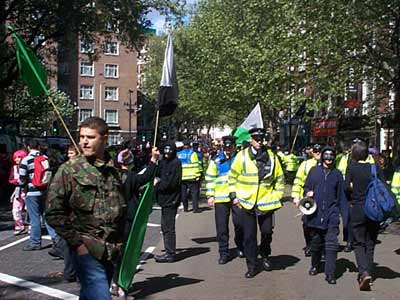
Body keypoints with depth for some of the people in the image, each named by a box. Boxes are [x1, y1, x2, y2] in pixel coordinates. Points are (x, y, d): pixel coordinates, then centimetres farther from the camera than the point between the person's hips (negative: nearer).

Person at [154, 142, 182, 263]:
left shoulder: (175, 163, -13)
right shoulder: (163, 162, 12)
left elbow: (171, 182, -18)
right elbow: (158, 174, 16)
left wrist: (157, 185, -9)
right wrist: (157, 179, -6)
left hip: (171, 199, -9)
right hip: (165, 199, 9)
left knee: (168, 228, -4)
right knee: (165, 227, 15)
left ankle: (170, 254, 3)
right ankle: (169, 252, 26)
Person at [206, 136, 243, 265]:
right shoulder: (216, 160, 6)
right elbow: (209, 178, 7)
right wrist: (210, 195, 0)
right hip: (220, 198, 0)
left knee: (239, 224, 5)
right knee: (221, 227, 3)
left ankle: (240, 247, 29)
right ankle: (223, 253, 13)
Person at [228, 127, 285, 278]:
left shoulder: (271, 157, 1)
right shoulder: (242, 156, -3)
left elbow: (279, 178, 9)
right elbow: (232, 177, 5)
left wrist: (277, 196, 4)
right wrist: (234, 195, 0)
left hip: (266, 202, 1)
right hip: (246, 203, -1)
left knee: (267, 232, 9)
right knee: (249, 236, 5)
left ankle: (265, 255, 38)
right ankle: (251, 266, 17)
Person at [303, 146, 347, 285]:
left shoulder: (337, 174, 7)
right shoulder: (314, 171, 6)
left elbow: (341, 195, 8)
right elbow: (306, 187, 13)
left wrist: (343, 212, 1)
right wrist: (307, 192, -9)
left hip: (331, 213, -1)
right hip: (315, 212, 1)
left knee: (332, 244, -8)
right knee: (316, 241, 13)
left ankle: (330, 273, -4)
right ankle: (315, 266, 35)